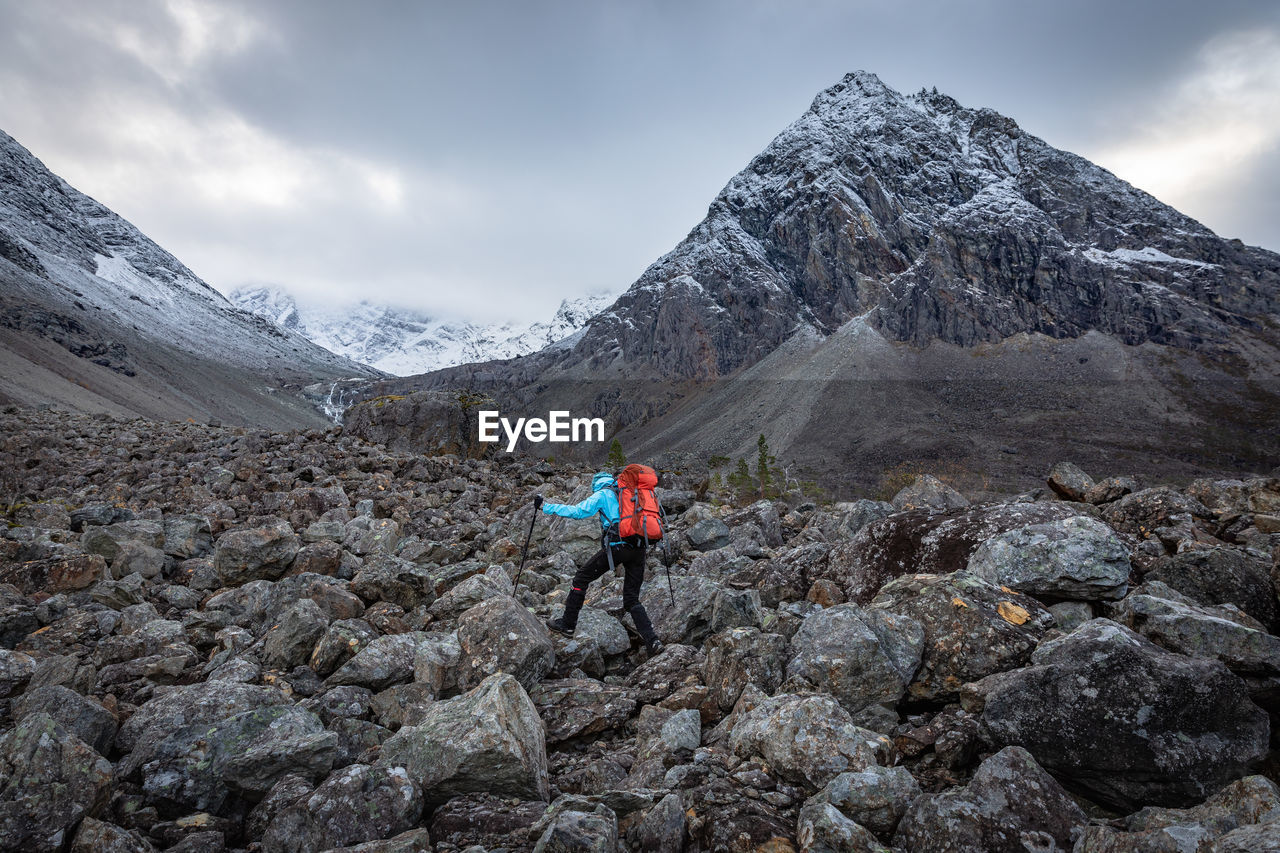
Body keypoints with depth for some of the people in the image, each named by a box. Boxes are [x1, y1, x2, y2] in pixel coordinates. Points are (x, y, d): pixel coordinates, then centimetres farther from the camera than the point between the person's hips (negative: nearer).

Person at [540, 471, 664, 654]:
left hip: (616, 547, -6)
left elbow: (578, 511, -6)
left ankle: (567, 624, 17)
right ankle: (652, 640, -1)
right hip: (638, 549, 6)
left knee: (581, 578, 13)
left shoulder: (602, 495, 5)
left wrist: (547, 507, 0)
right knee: (632, 599, 12)